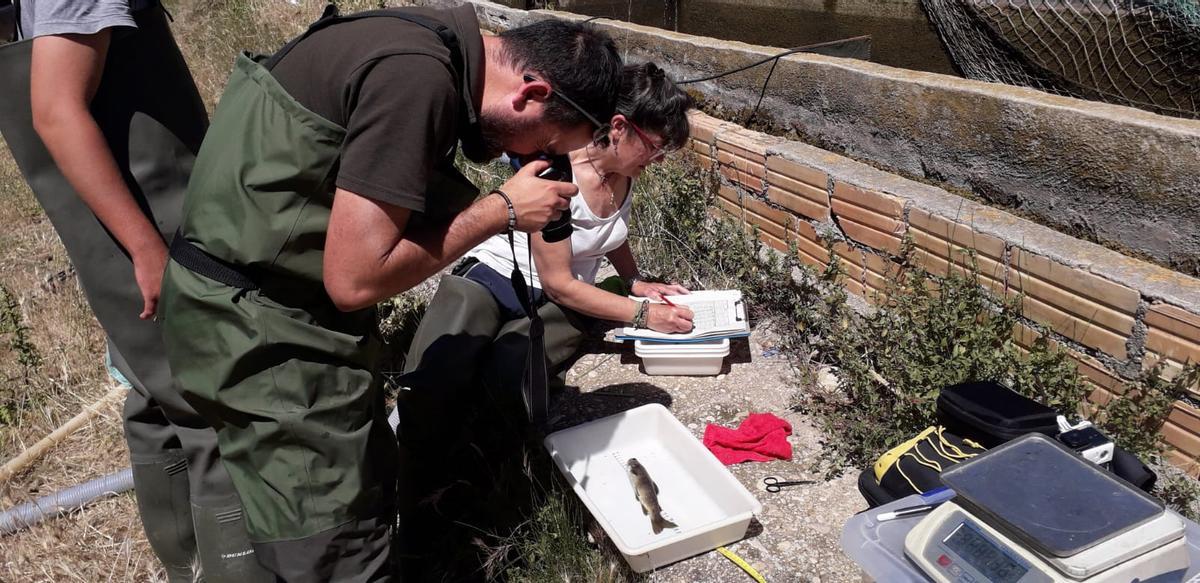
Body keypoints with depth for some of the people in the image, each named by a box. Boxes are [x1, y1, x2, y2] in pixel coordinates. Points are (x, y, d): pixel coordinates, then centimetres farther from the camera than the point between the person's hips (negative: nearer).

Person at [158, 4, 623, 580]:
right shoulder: (417, 77, -27)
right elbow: (355, 278, -25)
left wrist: (500, 201, -1)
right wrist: (502, 209, -18)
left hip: (277, 306, 10)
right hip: (258, 325, -10)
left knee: (367, 483, 21)